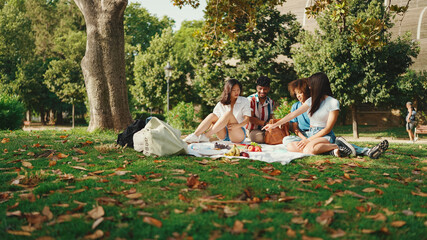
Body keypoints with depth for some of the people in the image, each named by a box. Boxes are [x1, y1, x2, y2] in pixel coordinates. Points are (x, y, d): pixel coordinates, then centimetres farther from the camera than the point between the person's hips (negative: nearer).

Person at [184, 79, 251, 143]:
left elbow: (247, 119, -6)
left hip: (239, 135, -3)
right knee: (212, 116, -22)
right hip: (224, 136, 3)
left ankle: (206, 137, -36)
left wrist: (237, 125, -27)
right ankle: (194, 136, -36)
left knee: (228, 114, -29)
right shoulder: (221, 104, 11)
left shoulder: (244, 101, 5)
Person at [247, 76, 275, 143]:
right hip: (252, 130, -5)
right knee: (261, 137, -37)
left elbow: (270, 118, 11)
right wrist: (264, 123, -23)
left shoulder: (271, 102, 11)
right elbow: (250, 118, -12)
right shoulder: (250, 100, -7)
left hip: (265, 130, 5)